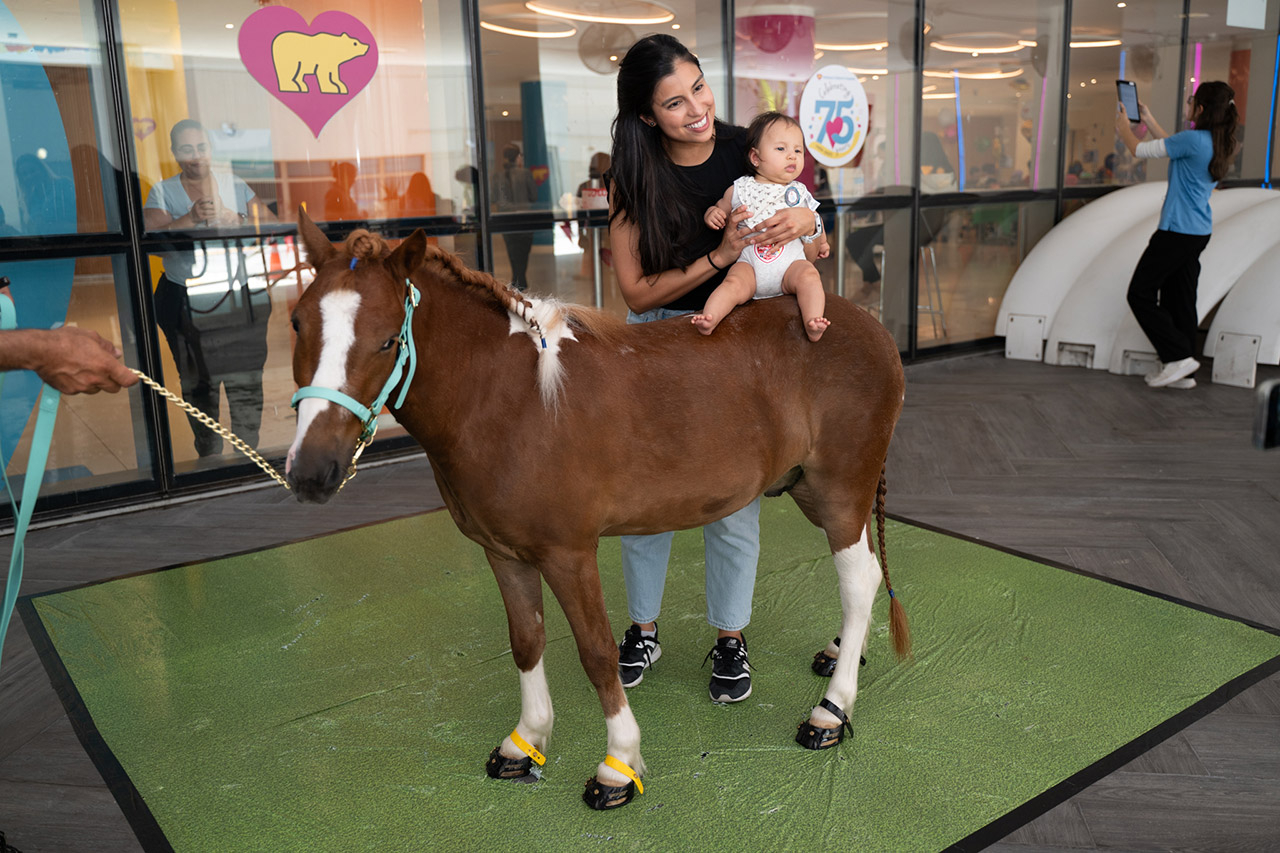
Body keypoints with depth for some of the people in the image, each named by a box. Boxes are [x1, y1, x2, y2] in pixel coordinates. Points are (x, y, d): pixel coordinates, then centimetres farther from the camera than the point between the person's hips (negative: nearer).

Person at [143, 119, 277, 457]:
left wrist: (232, 219, -15)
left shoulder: (234, 185, 7)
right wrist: (192, 218, -26)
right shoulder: (162, 193, 2)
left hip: (240, 298, 0)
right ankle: (208, 453, 23)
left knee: (246, 381, -2)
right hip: (186, 305, 0)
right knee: (198, 384, 8)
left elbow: (271, 225, 1)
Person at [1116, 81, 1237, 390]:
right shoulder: (1219, 144, 8)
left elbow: (1139, 150, -11)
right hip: (1199, 232, 9)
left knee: (1140, 294, 1)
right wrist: (1148, 120, 31)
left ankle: (1179, 356, -3)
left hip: (1177, 231, -9)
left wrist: (1123, 127, 10)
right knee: (1179, 298, 13)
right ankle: (1182, 371, 16)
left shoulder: (1194, 140, -19)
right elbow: (1173, 147, 25)